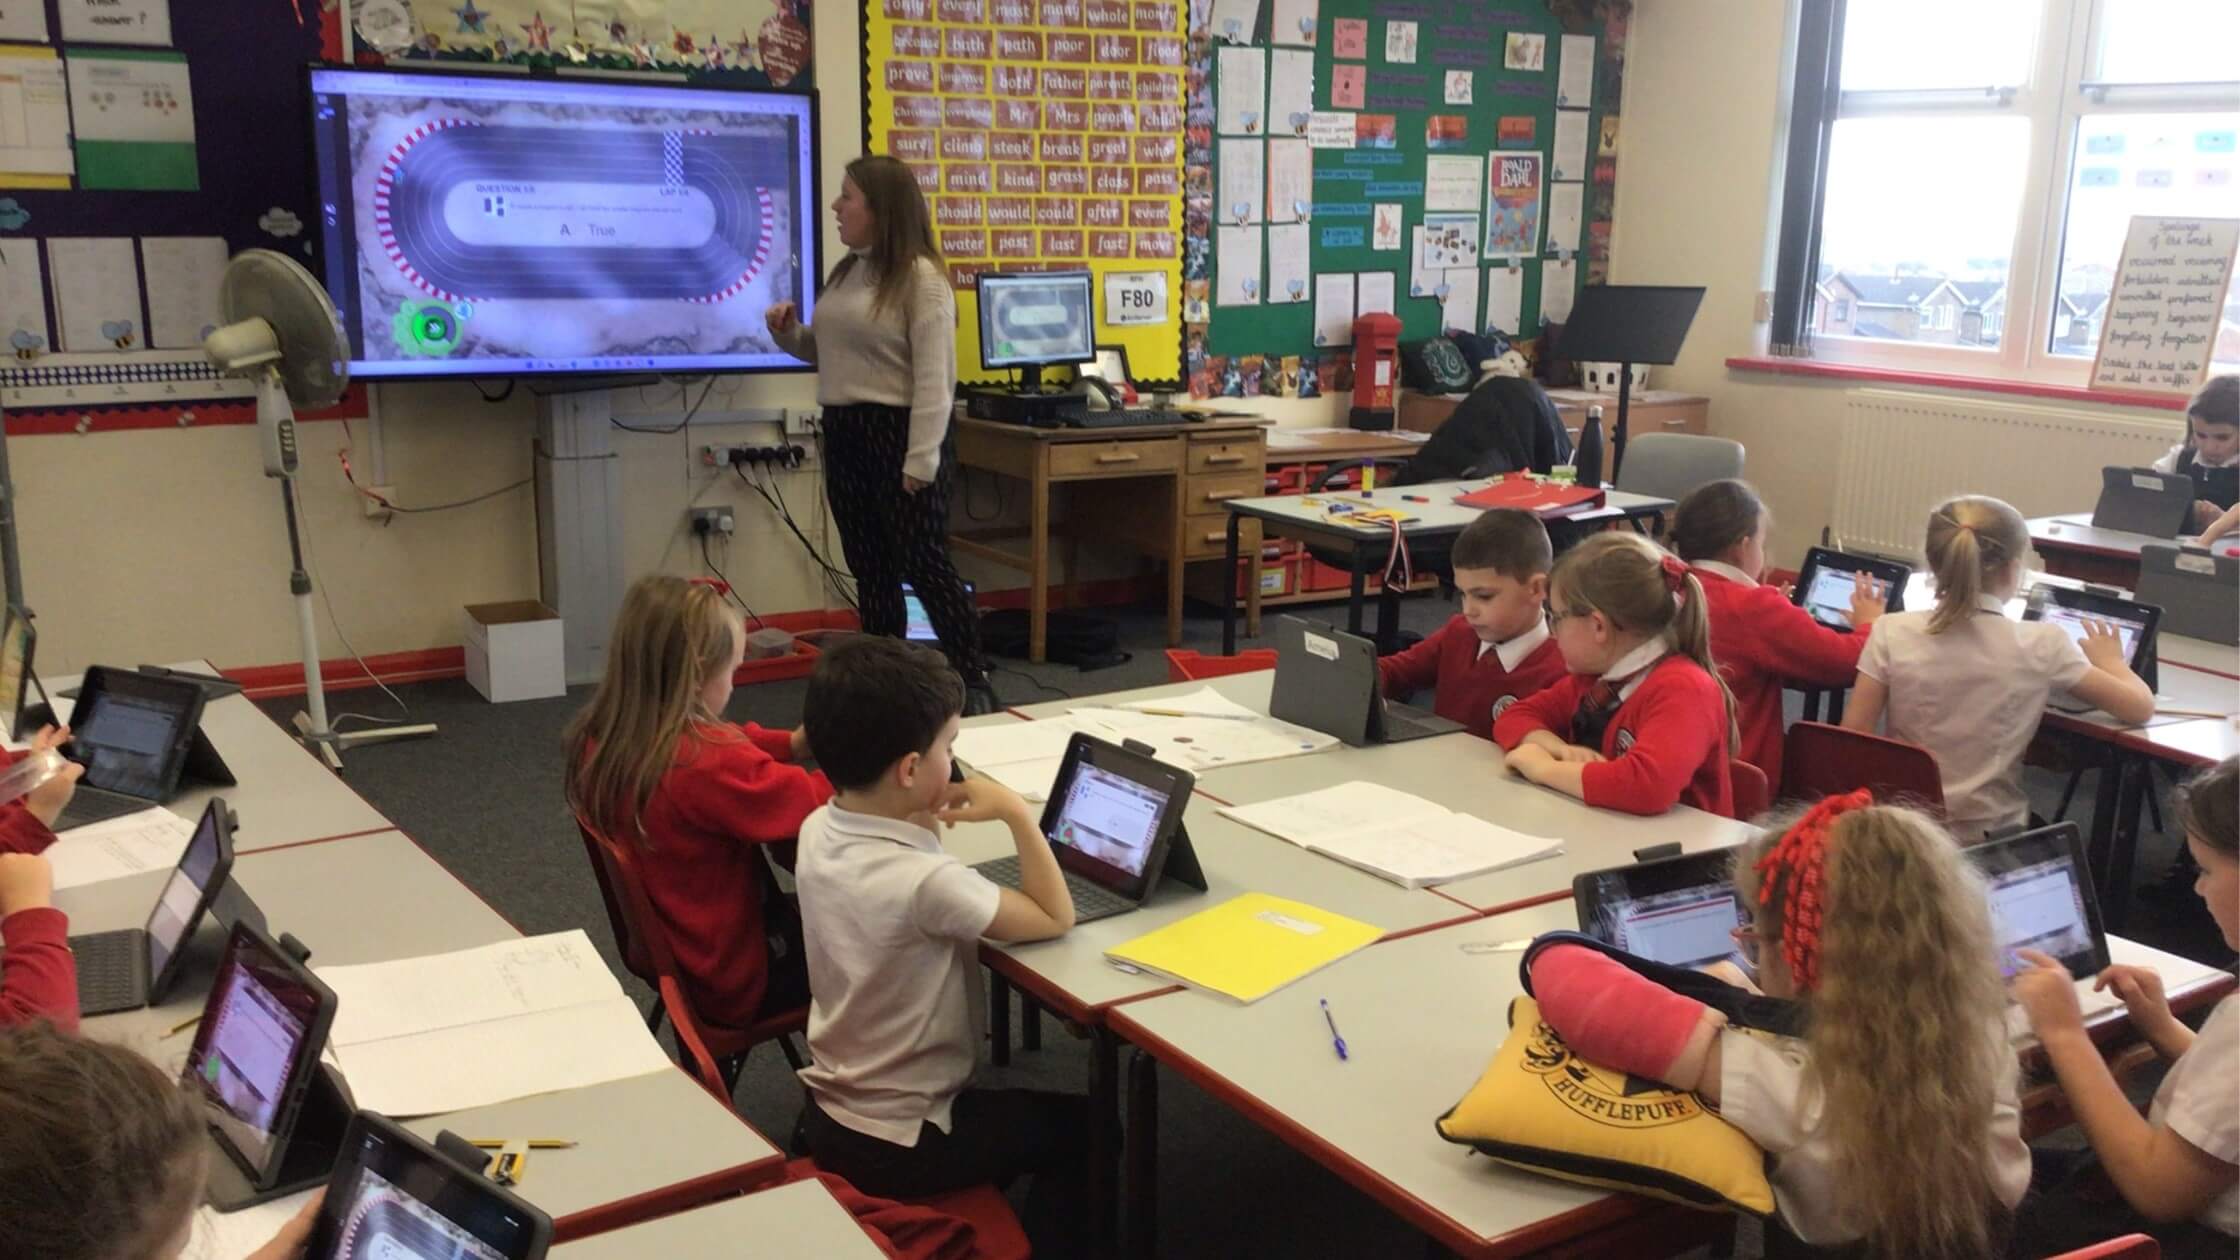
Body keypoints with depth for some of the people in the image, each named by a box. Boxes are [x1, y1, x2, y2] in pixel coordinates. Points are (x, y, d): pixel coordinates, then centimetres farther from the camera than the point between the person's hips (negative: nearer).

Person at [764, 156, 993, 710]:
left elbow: (934, 377, -17)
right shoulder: (847, 272, 14)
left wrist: (921, 460, -22)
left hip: (898, 433, -8)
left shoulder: (920, 277, -12)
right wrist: (788, 331, 4)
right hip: (844, 434, 8)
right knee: (870, 571, 13)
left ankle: (973, 683, 7)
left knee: (925, 566, -4)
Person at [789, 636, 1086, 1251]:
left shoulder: (816, 831, -8)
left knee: (1018, 1107, 31)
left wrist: (925, 818, -6)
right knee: (1082, 1126, 14)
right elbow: (1055, 919, -21)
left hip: (826, 1114, 8)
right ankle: (1047, 1243, 27)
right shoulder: (925, 882, -32)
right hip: (895, 1146, -7)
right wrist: (1016, 813, -19)